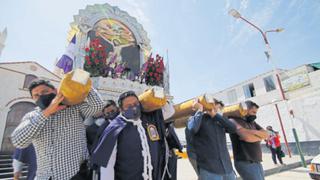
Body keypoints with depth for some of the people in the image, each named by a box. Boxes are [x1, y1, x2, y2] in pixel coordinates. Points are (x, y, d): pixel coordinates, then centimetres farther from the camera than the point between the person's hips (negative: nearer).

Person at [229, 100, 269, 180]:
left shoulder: (252, 122, 17)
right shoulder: (235, 120, -10)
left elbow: (266, 134, 5)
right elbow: (247, 137, -24)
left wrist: (253, 132, -13)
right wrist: (260, 136, -4)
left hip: (257, 162, 8)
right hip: (245, 163, -8)